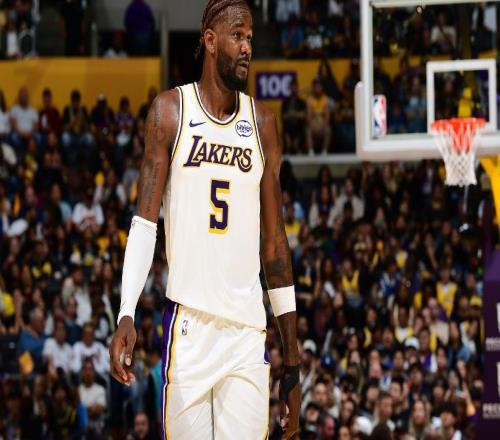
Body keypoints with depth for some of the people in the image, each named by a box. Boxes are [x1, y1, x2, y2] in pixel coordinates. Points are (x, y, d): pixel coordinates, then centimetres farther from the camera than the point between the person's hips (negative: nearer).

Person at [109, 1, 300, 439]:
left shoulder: (262, 123, 13)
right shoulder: (170, 111, 3)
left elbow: (275, 242, 15)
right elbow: (145, 221, -2)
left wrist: (292, 358, 12)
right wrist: (126, 315, -16)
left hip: (248, 329, 3)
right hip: (189, 321, -3)